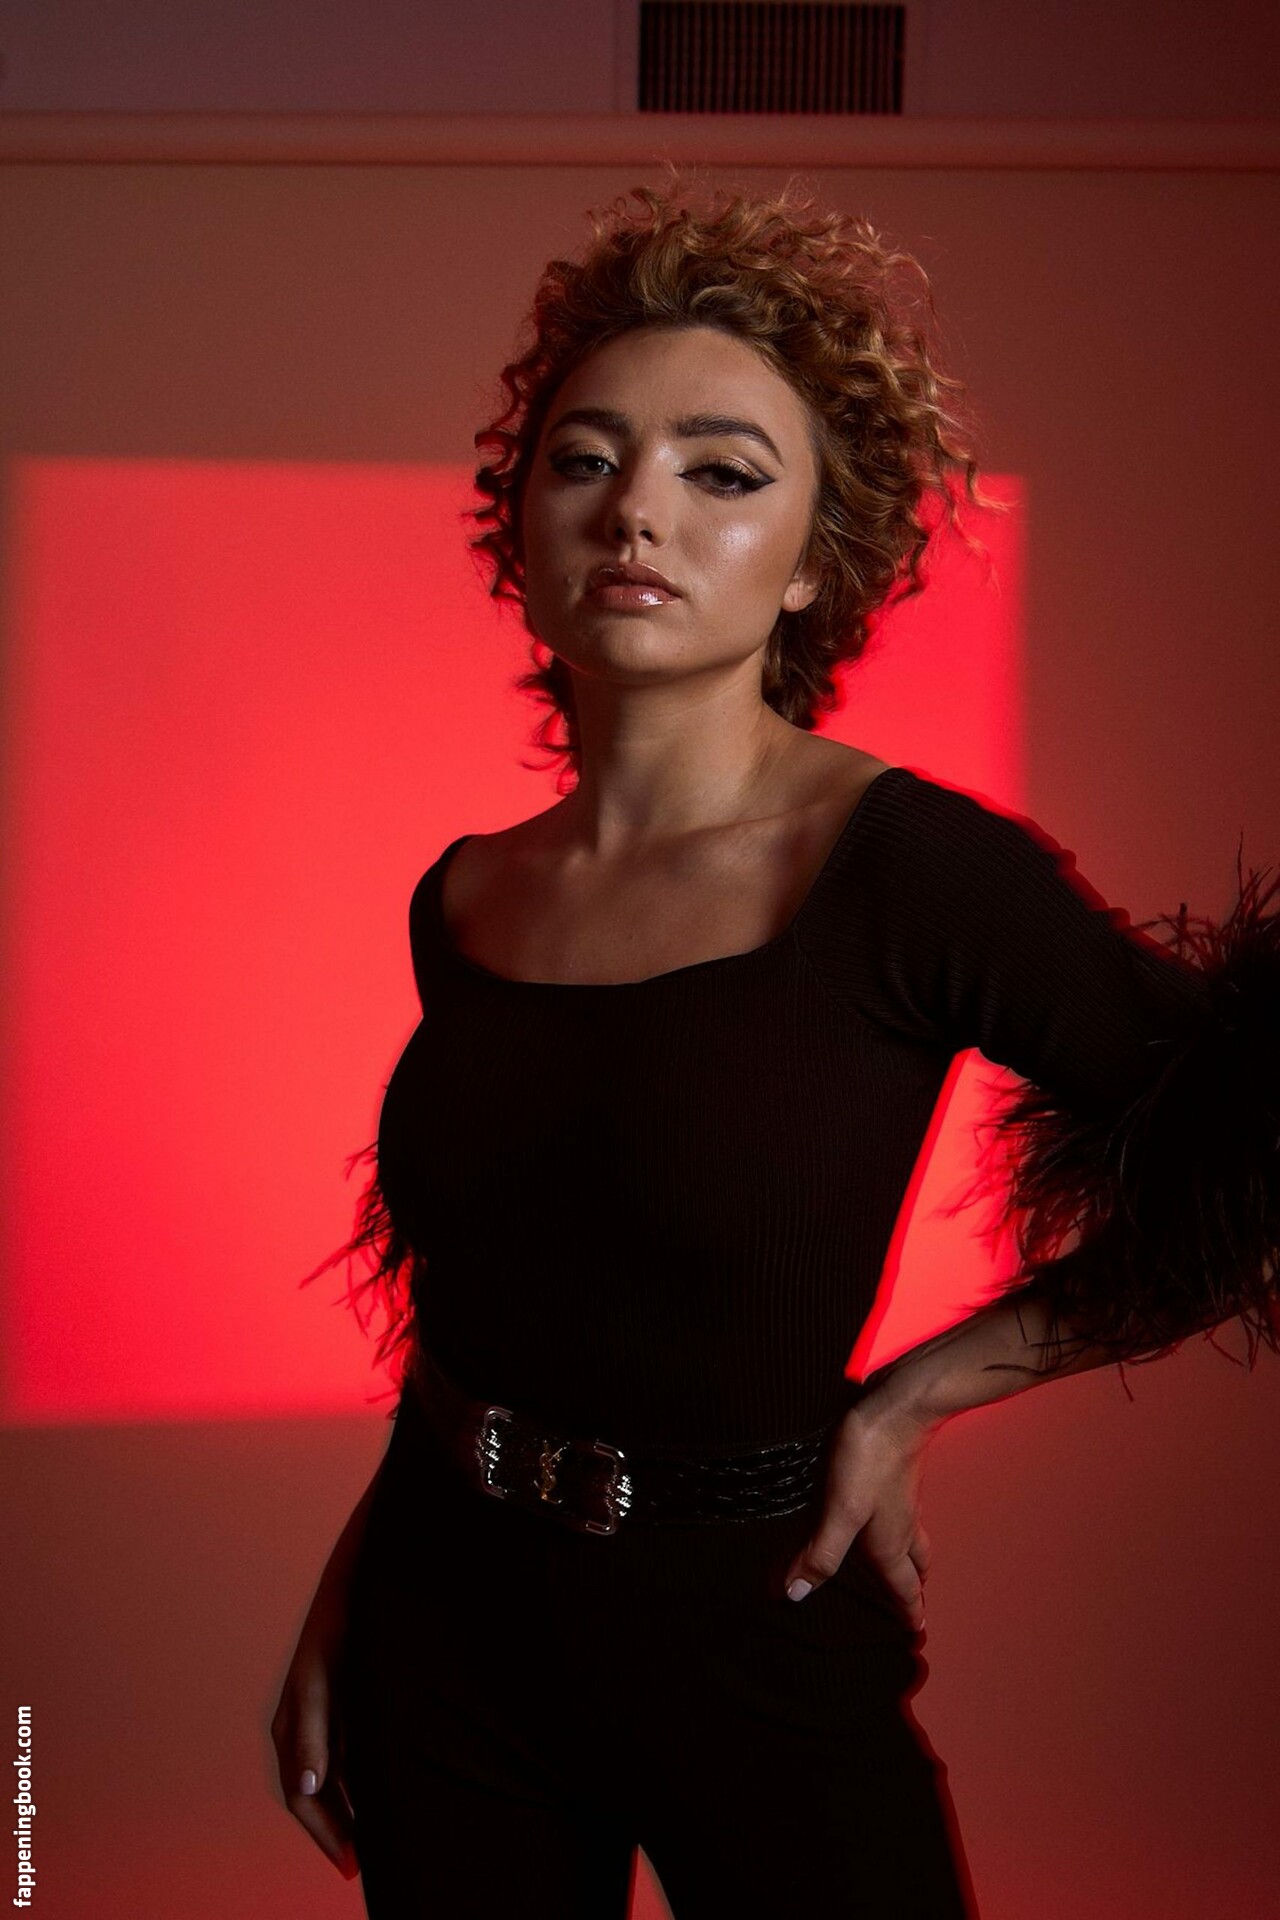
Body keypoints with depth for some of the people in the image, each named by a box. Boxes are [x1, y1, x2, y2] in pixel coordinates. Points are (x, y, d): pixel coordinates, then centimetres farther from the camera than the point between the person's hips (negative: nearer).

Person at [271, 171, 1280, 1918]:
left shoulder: (913, 872, -17)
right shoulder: (461, 902, 0)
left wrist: (917, 1395, -11)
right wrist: (337, 1614, 10)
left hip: (750, 1634, -4)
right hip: (441, 1622, 5)